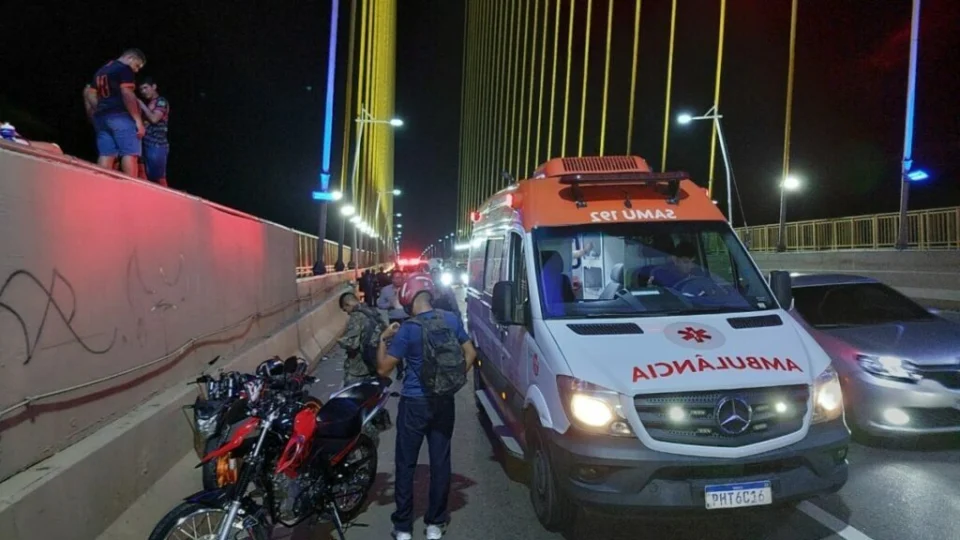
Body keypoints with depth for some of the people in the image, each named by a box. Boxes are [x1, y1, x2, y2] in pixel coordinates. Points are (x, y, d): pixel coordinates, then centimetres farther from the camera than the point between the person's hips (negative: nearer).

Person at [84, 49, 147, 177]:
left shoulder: (101, 71, 25)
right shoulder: (125, 69, -2)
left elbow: (88, 93, 24)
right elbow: (127, 94, -14)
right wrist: (138, 120, -17)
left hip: (101, 117, 8)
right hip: (120, 116, -8)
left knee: (106, 156, 3)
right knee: (130, 154, -12)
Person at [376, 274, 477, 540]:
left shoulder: (407, 329, -17)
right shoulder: (452, 320, -4)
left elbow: (384, 369, -11)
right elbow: (470, 354, 4)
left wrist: (383, 339, 1)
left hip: (414, 404, -4)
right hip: (444, 403, 4)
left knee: (406, 464, 9)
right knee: (440, 462, 12)